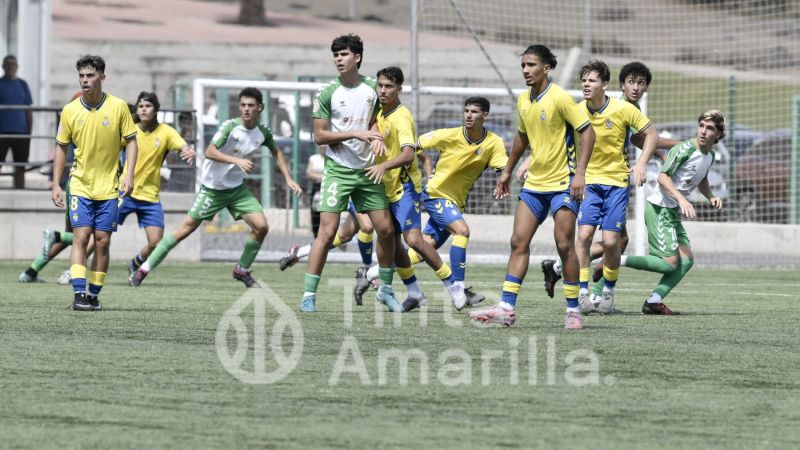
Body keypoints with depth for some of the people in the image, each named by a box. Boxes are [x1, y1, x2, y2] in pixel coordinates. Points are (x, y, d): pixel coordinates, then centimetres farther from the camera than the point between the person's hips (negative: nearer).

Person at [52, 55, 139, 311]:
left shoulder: (118, 107, -5)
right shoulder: (70, 111, -3)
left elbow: (131, 141, 1)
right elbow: (62, 147, 6)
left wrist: (129, 175, -10)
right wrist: (56, 184, 4)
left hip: (108, 187, 0)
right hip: (80, 185, 0)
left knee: (102, 241, 1)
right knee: (81, 237, -11)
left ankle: (94, 294, 10)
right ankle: (79, 294, -16)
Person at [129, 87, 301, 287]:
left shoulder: (263, 132, -2)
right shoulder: (230, 126, -20)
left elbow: (276, 152, 19)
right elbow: (209, 152, -30)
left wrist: (288, 178, 13)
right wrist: (237, 161, -40)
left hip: (237, 188, 5)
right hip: (212, 187, -5)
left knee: (261, 226, -9)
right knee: (186, 227, -6)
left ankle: (242, 270, 13)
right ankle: (145, 268, 2)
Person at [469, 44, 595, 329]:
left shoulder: (559, 98, -14)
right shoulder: (523, 100, 8)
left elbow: (587, 131, -15)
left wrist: (580, 172, -22)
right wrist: (508, 171, 26)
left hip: (563, 183, -7)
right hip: (534, 183, 7)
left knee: (564, 244, -8)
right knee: (519, 242, 0)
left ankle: (573, 310, 3)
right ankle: (507, 308, -2)